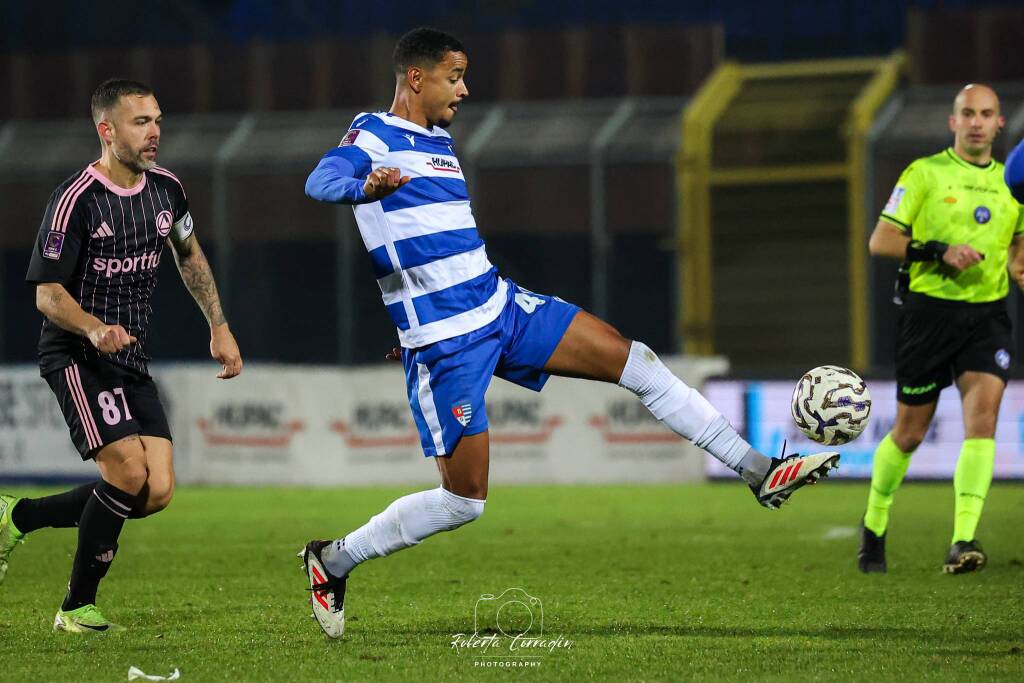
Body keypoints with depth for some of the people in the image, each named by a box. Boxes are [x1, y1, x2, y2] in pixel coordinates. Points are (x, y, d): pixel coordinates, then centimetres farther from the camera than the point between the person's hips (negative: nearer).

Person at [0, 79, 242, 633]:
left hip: (132, 363, 7)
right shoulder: (76, 200, -16)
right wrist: (96, 330, -32)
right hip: (75, 358, -7)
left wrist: (219, 327, 19)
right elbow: (47, 294, -14)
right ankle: (78, 607, -3)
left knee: (157, 492, -5)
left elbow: (189, 254, 24)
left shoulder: (165, 188, 5)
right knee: (129, 474, -20)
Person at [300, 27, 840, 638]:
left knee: (635, 360, 2)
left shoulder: (441, 142, 17)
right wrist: (365, 188, -51)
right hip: (446, 343, -8)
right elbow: (320, 182, -30)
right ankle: (333, 560, 11)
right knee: (465, 499, -6)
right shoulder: (373, 137, -9)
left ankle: (761, 471, 8)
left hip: (502, 306, 8)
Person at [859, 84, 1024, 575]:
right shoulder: (925, 173, -1)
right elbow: (880, 241, -4)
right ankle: (874, 525, 29)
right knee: (909, 433, 4)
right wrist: (940, 251, -18)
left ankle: (963, 542, -24)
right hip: (929, 309, -2)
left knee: (983, 414, -19)